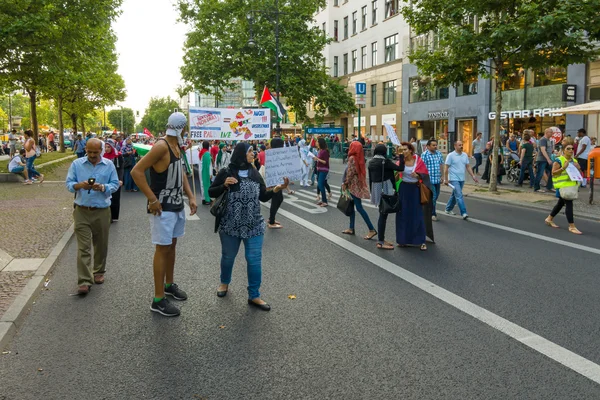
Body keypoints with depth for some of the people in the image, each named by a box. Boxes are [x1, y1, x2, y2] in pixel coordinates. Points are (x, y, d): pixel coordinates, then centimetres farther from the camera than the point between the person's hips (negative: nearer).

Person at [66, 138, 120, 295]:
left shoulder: (109, 165, 5)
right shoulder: (76, 164, 4)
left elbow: (115, 184, 2)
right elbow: (69, 183, 2)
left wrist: (102, 187, -18)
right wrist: (79, 185, -20)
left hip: (102, 211, 1)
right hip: (82, 211, -1)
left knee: (101, 245, 12)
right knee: (83, 247, -6)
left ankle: (99, 272, 32)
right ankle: (84, 281, -5)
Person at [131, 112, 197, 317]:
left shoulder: (177, 146, 8)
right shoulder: (161, 146, -20)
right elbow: (136, 171, -25)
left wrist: (191, 196, 8)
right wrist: (152, 199, -24)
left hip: (178, 205, 9)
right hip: (163, 207, -9)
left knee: (172, 245, 18)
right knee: (163, 248, -4)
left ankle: (169, 285, 35)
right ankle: (158, 300, 4)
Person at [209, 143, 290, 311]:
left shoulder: (255, 174, 6)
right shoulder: (226, 172, -6)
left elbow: (263, 197, 8)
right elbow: (211, 192, -1)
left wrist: (276, 190, -8)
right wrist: (224, 185, -19)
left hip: (254, 226, 3)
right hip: (230, 225, -2)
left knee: (254, 260, 2)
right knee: (228, 256, 16)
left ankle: (254, 296, 14)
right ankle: (224, 282, 43)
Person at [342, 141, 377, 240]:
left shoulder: (352, 158, -15)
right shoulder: (359, 158, 11)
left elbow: (350, 173, -18)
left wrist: (345, 184, -8)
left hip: (354, 185, -9)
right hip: (359, 184, 9)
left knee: (359, 207, -8)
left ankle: (372, 229, -9)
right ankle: (351, 228, 19)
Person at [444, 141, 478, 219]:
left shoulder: (465, 155, 9)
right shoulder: (450, 156, -8)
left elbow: (468, 167, 12)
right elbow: (446, 168, -9)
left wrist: (473, 176, 3)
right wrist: (446, 179, -12)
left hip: (461, 179, 6)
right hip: (454, 179, -6)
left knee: (455, 195, 16)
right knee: (459, 196, -13)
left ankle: (448, 209, 31)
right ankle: (463, 213, -14)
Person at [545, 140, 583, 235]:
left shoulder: (574, 160, 12)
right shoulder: (559, 161, -10)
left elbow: (580, 174, 18)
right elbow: (553, 173, -15)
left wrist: (578, 168, -3)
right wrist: (563, 168, -25)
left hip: (571, 185, 8)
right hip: (562, 185, -8)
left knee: (561, 203, 17)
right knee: (569, 204, -12)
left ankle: (549, 219, 33)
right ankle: (572, 226, -8)